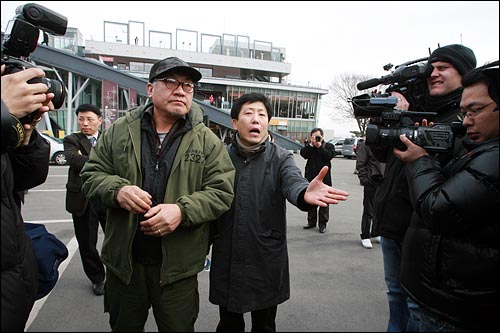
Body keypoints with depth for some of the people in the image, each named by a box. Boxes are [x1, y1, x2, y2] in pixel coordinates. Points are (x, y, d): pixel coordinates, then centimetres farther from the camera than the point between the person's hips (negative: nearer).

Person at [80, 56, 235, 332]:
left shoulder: (207, 141, -3)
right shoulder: (119, 131, 2)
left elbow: (221, 192, -6)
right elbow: (91, 174, 5)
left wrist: (182, 210, -22)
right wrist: (117, 190, -17)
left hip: (178, 266, -1)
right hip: (124, 259, 2)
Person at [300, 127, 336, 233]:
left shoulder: (328, 146, 5)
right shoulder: (309, 145, 11)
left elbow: (329, 155, -15)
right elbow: (303, 154, -7)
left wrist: (319, 146, -14)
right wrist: (311, 144, -13)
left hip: (324, 177, -3)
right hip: (310, 176, 3)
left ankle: (322, 223, 10)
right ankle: (311, 221, 23)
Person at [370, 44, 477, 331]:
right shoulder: (420, 111, 10)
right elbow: (383, 154, 12)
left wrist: (400, 115, -17)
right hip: (391, 222, 7)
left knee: (418, 306, 9)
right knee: (396, 294, 23)